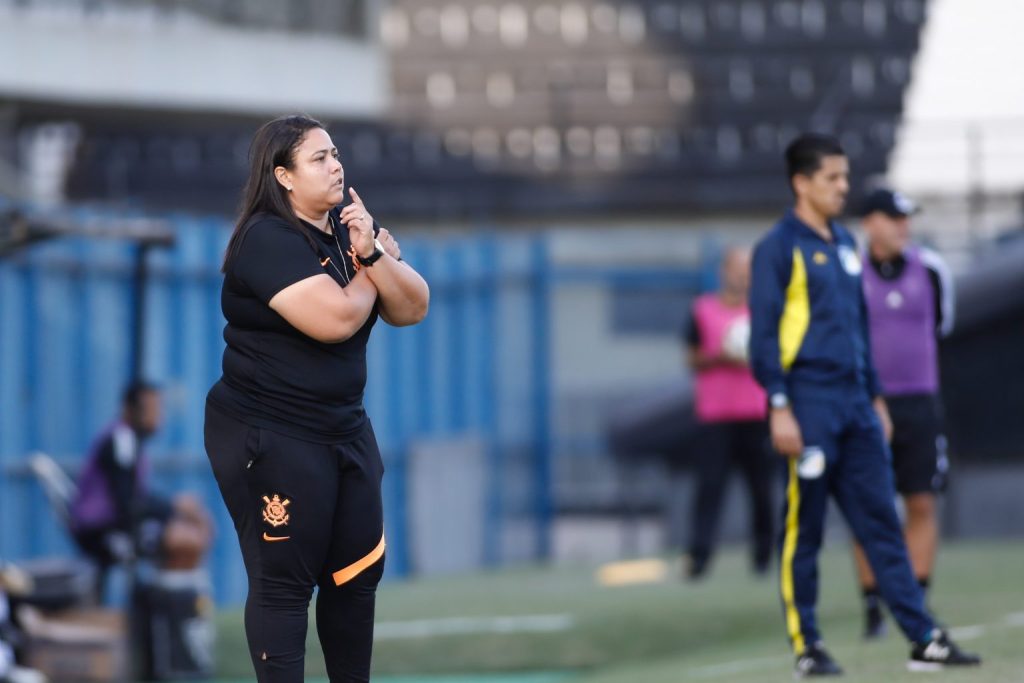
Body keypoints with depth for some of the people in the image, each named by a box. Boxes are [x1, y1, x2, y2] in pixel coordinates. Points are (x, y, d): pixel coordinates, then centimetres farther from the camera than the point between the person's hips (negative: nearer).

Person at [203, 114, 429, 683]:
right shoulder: (268, 241, -17)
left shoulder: (351, 229, 8)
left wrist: (371, 255, -15)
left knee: (358, 573, 11)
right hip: (270, 441, -8)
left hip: (345, 431, 8)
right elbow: (336, 319, -26)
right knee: (284, 582, -5)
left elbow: (412, 309, 2)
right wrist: (379, 261, -8)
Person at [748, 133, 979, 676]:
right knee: (803, 531, -1)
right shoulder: (779, 247, -6)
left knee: (882, 524, 5)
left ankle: (924, 640, 4)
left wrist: (876, 399, 21)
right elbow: (763, 332, -9)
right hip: (809, 404, -7)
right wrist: (779, 407, -16)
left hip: (855, 406, 7)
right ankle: (806, 647, 5)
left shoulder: (844, 244, 17)